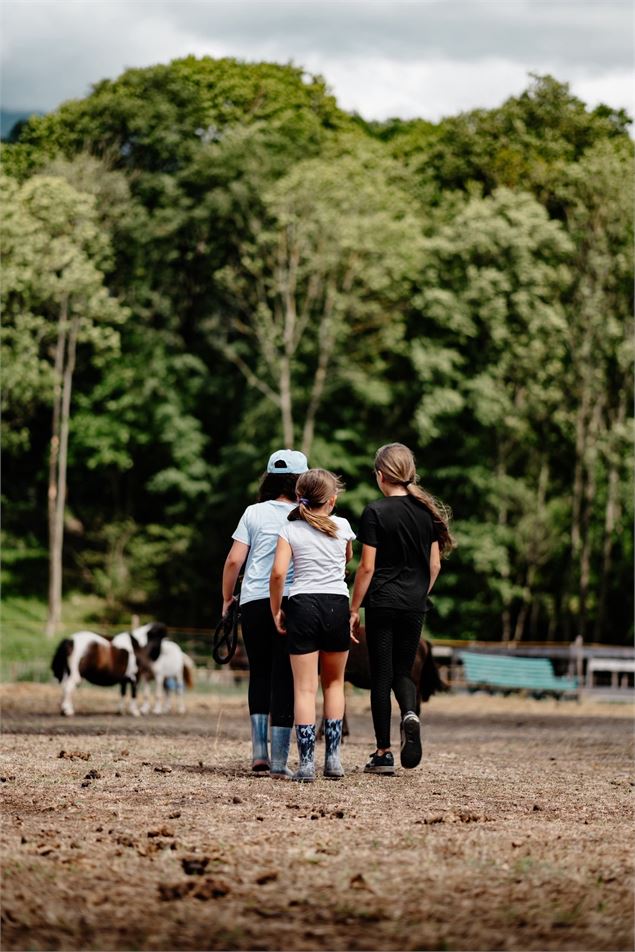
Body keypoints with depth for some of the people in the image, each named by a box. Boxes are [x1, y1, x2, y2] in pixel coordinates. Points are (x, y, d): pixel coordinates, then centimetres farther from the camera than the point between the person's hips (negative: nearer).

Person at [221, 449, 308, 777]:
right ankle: (279, 759, 0)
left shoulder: (254, 513, 4)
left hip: (254, 603, 1)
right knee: (284, 679, 2)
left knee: (260, 674, 16)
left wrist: (227, 599, 12)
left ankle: (259, 750, 7)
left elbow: (234, 560, 0)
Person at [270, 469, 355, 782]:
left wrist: (276, 610, 0)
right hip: (337, 604, 1)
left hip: (302, 604, -1)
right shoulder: (342, 527, 6)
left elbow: (278, 572, -10)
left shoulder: (290, 529, 0)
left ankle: (306, 763, -6)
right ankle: (333, 757, 13)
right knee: (334, 683, 18)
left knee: (305, 688, 0)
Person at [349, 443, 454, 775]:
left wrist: (354, 609, -3)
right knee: (403, 671, 16)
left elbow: (367, 567, -11)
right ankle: (410, 713, -16)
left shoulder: (375, 512, -9)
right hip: (414, 605, 4)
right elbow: (434, 565, 7)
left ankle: (383, 753, 4)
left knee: (381, 675, 3)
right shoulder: (427, 511, 4)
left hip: (382, 603, -4)